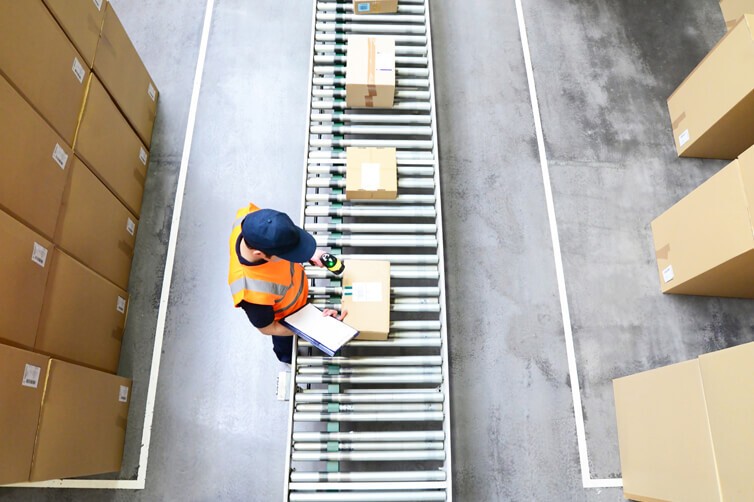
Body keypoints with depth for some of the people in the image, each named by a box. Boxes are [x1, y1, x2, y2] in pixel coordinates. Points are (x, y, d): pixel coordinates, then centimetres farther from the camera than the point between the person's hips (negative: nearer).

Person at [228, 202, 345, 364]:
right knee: (286, 346, 31)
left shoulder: (248, 216, -36)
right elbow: (268, 328, -25)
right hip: (285, 319, -5)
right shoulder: (252, 291, -48)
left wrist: (309, 252, -19)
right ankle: (288, 359, 65)